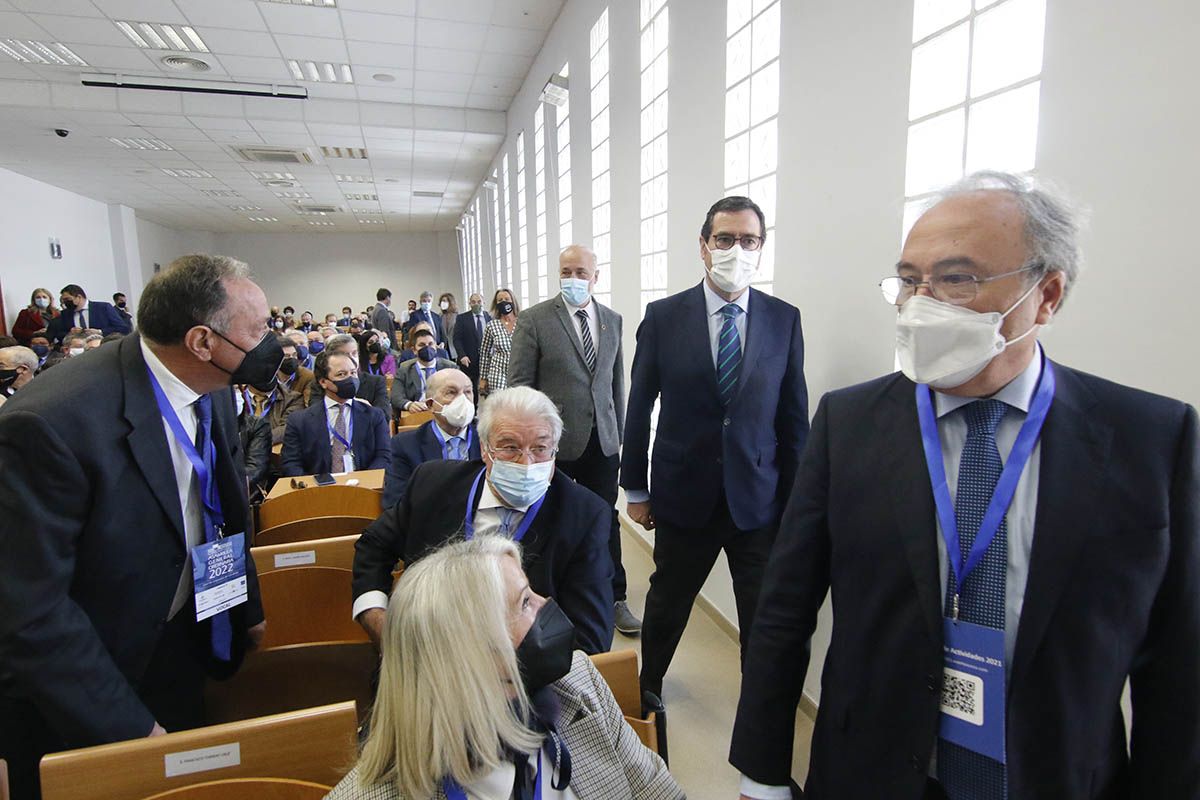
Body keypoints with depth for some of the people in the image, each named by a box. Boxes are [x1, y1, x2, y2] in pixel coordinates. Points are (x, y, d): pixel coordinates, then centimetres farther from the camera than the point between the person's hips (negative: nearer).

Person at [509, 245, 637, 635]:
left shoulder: (612, 320, 7)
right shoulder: (535, 318, -6)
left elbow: (616, 380, 12)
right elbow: (519, 381, -6)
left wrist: (618, 431, 13)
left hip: (602, 440, 3)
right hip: (556, 441, -3)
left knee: (606, 519, 11)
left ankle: (614, 598, 27)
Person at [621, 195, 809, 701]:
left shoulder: (784, 319, -1)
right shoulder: (664, 316, -5)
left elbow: (794, 414, 2)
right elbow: (639, 407, 0)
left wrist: (795, 499, 3)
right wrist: (635, 489, 3)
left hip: (759, 500, 1)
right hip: (684, 494, 0)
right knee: (666, 604, 19)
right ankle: (647, 688, 46)